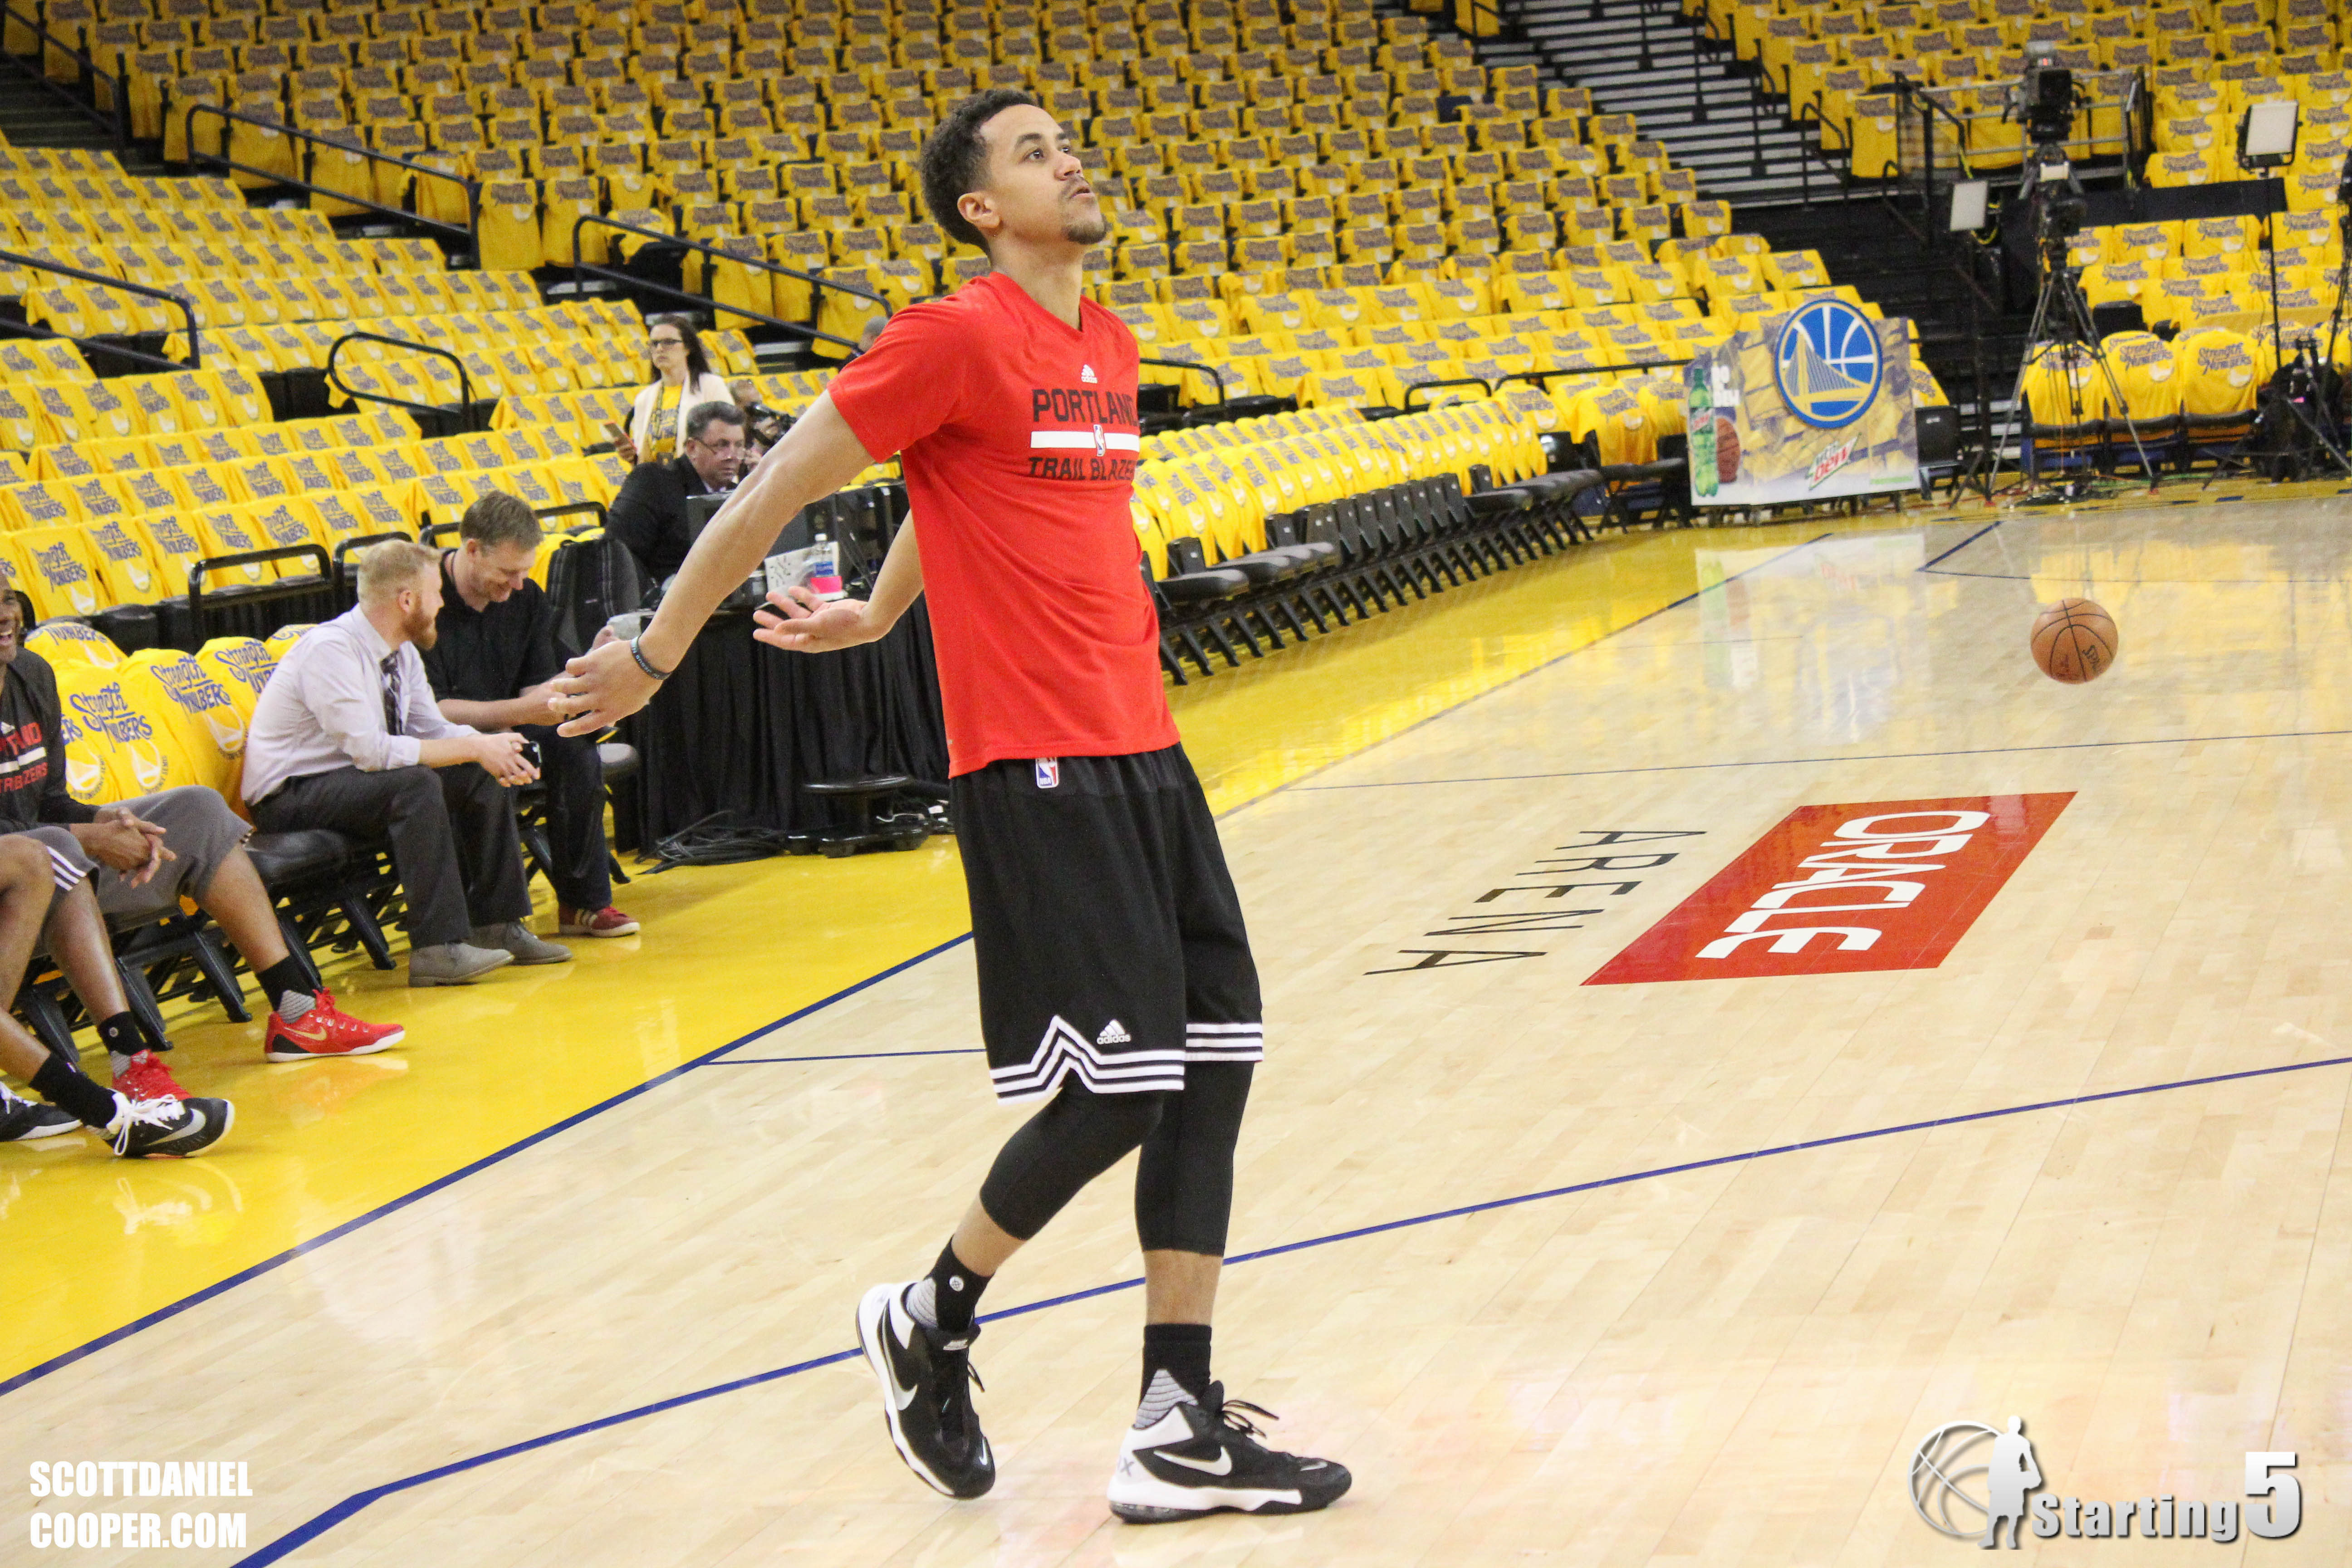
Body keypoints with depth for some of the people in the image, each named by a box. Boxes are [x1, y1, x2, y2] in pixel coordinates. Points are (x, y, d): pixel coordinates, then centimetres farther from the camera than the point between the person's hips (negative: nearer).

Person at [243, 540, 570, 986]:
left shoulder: (402, 652, 3)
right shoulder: (330, 649, -24)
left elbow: (433, 730, 5)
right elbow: (372, 751, -30)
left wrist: (494, 751, -16)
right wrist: (474, 748, -26)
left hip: (356, 778, 9)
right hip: (289, 796, -9)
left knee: (482, 778, -5)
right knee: (416, 784, -33)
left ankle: (495, 927, 0)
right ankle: (437, 949, -32)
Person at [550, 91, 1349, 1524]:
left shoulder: (1109, 343, 14)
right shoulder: (956, 339, -10)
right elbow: (776, 491, -5)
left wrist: (875, 616, 37)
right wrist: (656, 656, 0)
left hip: (1144, 753, 8)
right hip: (1034, 766, -8)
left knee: (1211, 1060, 5)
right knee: (1117, 1087, -9)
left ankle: (1180, 1433, 10)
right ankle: (932, 1321, 17)